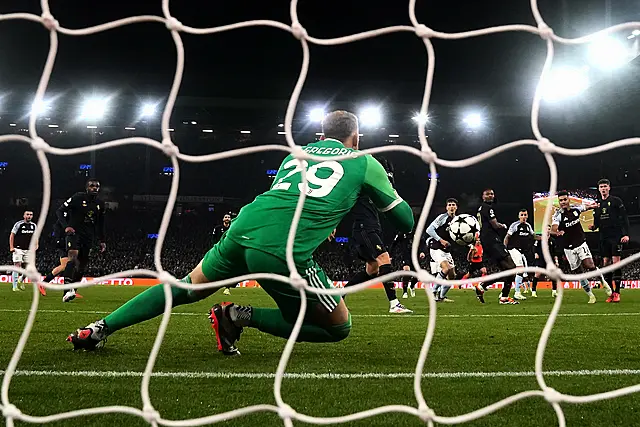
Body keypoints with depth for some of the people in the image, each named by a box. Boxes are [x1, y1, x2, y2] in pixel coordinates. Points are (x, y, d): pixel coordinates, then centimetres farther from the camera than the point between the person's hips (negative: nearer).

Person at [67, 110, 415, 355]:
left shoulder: (297, 153, 28)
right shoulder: (364, 162, 14)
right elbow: (406, 221, 20)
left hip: (244, 229, 6)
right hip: (284, 253, -6)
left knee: (187, 287, 28)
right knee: (339, 328, 11)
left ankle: (100, 329, 20)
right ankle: (241, 317, -1)